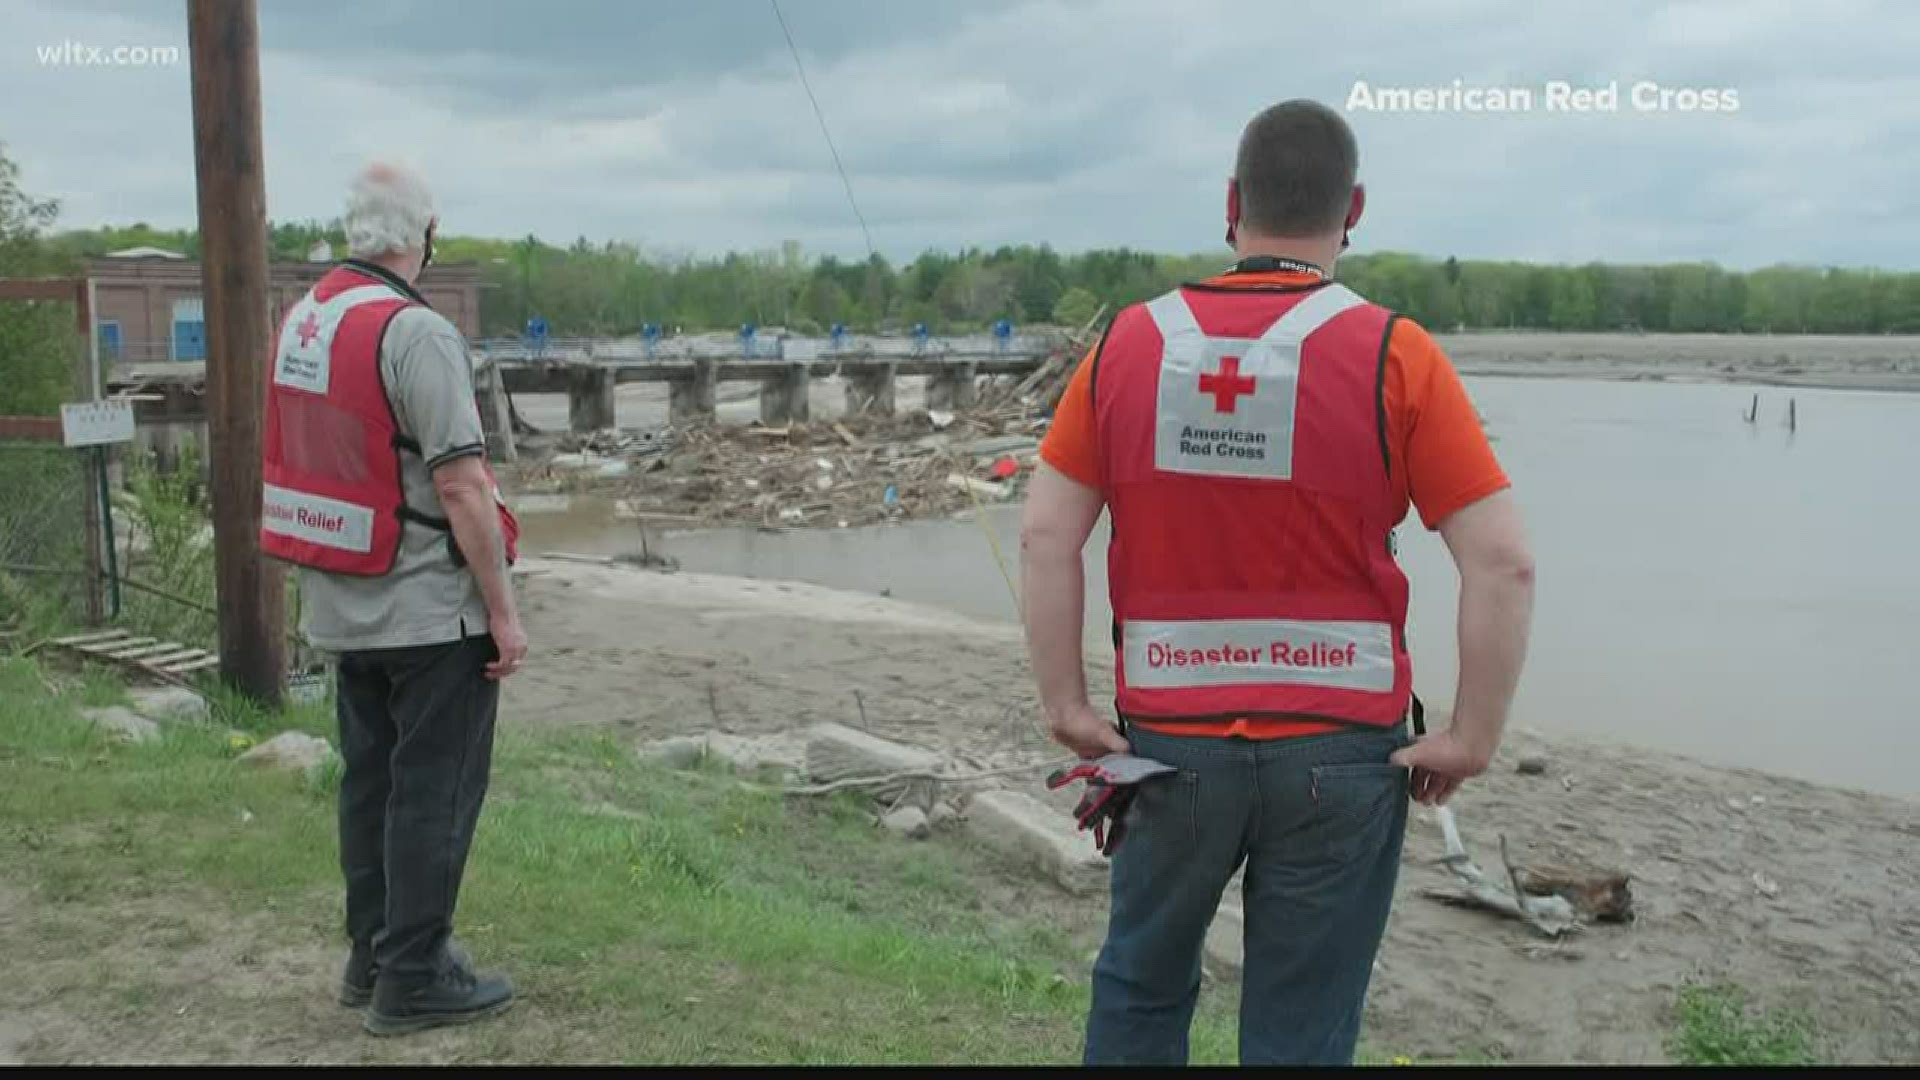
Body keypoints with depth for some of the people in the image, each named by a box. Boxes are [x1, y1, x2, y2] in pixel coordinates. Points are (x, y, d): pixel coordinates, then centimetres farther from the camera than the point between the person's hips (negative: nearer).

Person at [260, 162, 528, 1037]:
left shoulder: (301, 320, 7)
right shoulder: (415, 332, -20)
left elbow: (306, 458, 14)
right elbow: (462, 485, -22)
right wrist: (503, 609, -15)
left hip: (343, 606, 8)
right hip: (430, 610, -8)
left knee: (370, 782, 17)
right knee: (434, 792, 2)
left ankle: (372, 955, 28)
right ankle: (413, 979, 10)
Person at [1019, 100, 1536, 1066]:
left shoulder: (1130, 343, -2)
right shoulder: (1394, 355, -9)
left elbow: (1045, 537, -3)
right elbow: (1502, 563, -13)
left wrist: (1065, 705, 1)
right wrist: (1471, 738, -5)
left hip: (1169, 737, 2)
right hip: (1339, 748, -2)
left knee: (1139, 986, 23)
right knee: (1300, 1035, 11)